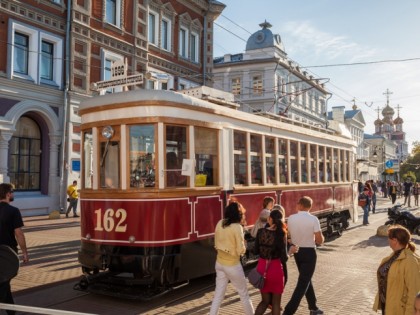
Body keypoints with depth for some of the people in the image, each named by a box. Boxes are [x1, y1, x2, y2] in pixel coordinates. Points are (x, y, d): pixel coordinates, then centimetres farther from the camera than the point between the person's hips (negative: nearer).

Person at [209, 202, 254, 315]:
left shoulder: (219, 223, -2)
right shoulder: (237, 227, -20)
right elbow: (241, 250, -18)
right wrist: (243, 243, 0)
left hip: (219, 263, 6)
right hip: (232, 265, -6)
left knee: (218, 295, 12)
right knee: (244, 294, 14)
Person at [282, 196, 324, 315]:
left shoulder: (291, 218, -5)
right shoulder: (313, 219, -16)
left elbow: (289, 235, 5)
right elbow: (319, 241, -15)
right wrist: (320, 235, 6)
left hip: (297, 251, 5)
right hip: (309, 253, -5)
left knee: (306, 280, 22)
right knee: (303, 283, 0)